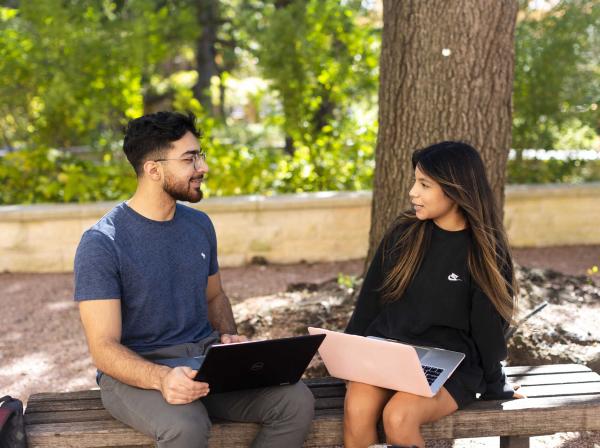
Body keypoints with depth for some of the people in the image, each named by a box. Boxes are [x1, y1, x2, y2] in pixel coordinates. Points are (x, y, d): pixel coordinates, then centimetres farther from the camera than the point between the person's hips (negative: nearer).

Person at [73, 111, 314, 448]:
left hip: (206, 358, 6)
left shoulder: (199, 224, 9)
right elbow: (104, 348, -16)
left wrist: (228, 337, 0)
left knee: (297, 401, -18)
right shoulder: (101, 243, -12)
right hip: (137, 372, -6)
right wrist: (162, 378, -36)